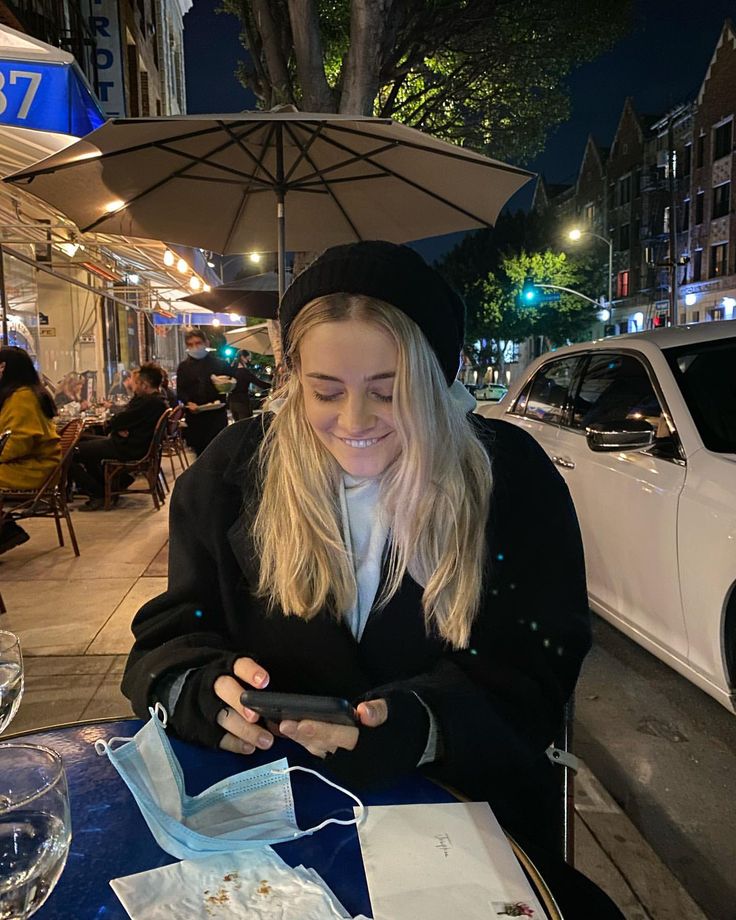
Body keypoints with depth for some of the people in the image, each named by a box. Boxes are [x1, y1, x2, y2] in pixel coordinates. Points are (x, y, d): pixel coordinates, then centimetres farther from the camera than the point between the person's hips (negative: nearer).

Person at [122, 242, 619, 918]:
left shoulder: (512, 478, -8)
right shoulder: (235, 473, -4)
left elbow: (532, 679, -9)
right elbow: (170, 638, 0)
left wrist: (416, 725, -27)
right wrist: (208, 690, -23)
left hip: (465, 805, 0)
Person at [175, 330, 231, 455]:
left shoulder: (219, 364, 9)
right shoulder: (183, 367, 11)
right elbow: (180, 391, 6)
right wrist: (188, 403, -14)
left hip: (217, 414, -1)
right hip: (194, 416, 1)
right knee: (199, 450, 4)